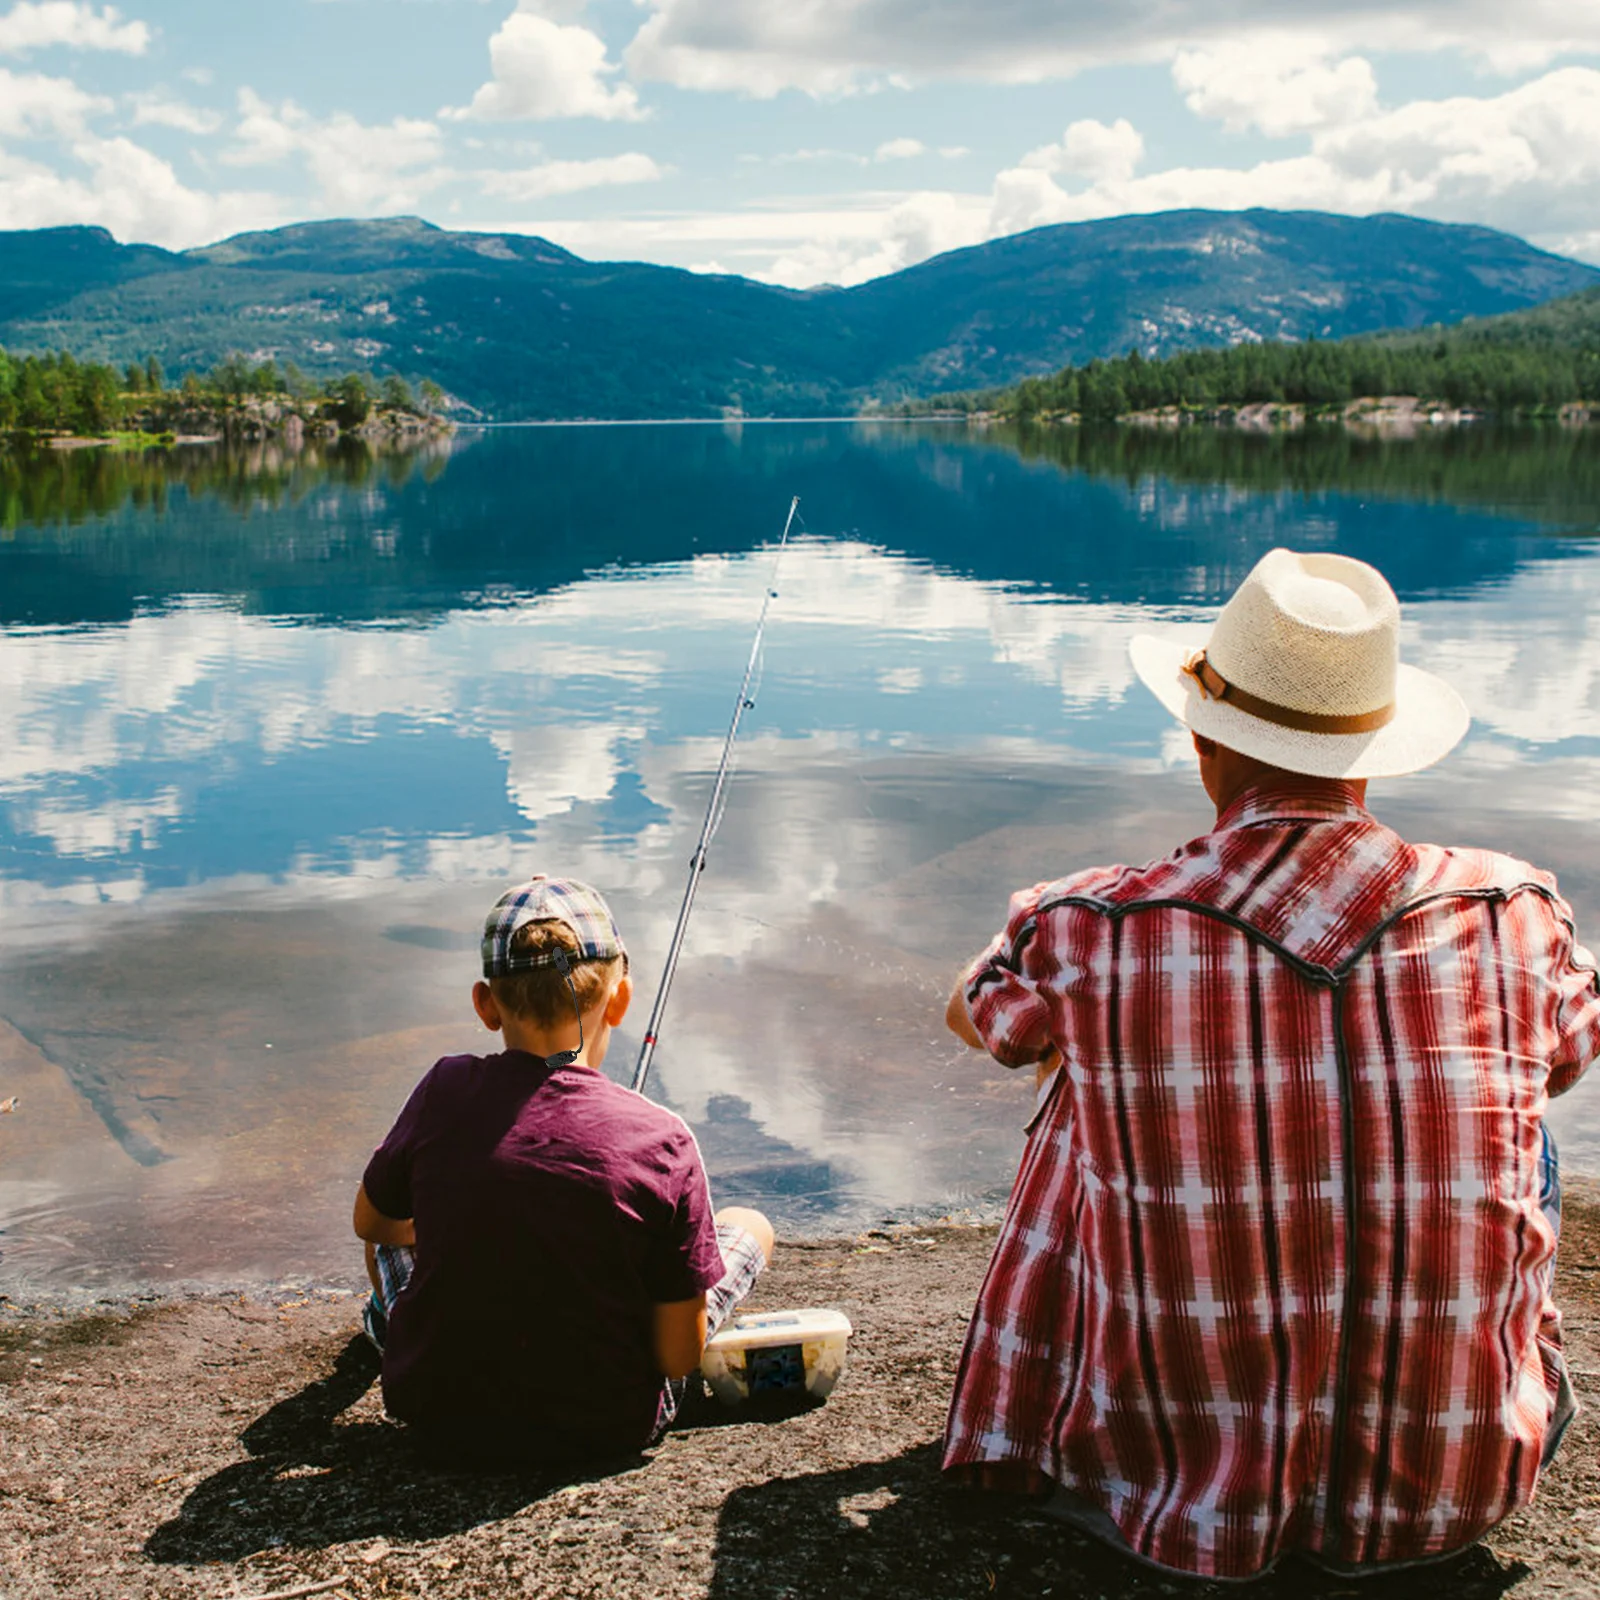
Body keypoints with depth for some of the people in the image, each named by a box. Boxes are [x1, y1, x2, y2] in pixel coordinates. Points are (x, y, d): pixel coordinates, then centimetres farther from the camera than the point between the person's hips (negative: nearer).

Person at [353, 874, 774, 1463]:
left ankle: (392, 1321, 59)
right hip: (604, 1430, -2)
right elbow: (679, 1357, -14)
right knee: (750, 1227, 18)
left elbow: (370, 1221, 6)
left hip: (440, 1414, 2)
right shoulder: (661, 1144, -21)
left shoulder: (445, 1092, -15)